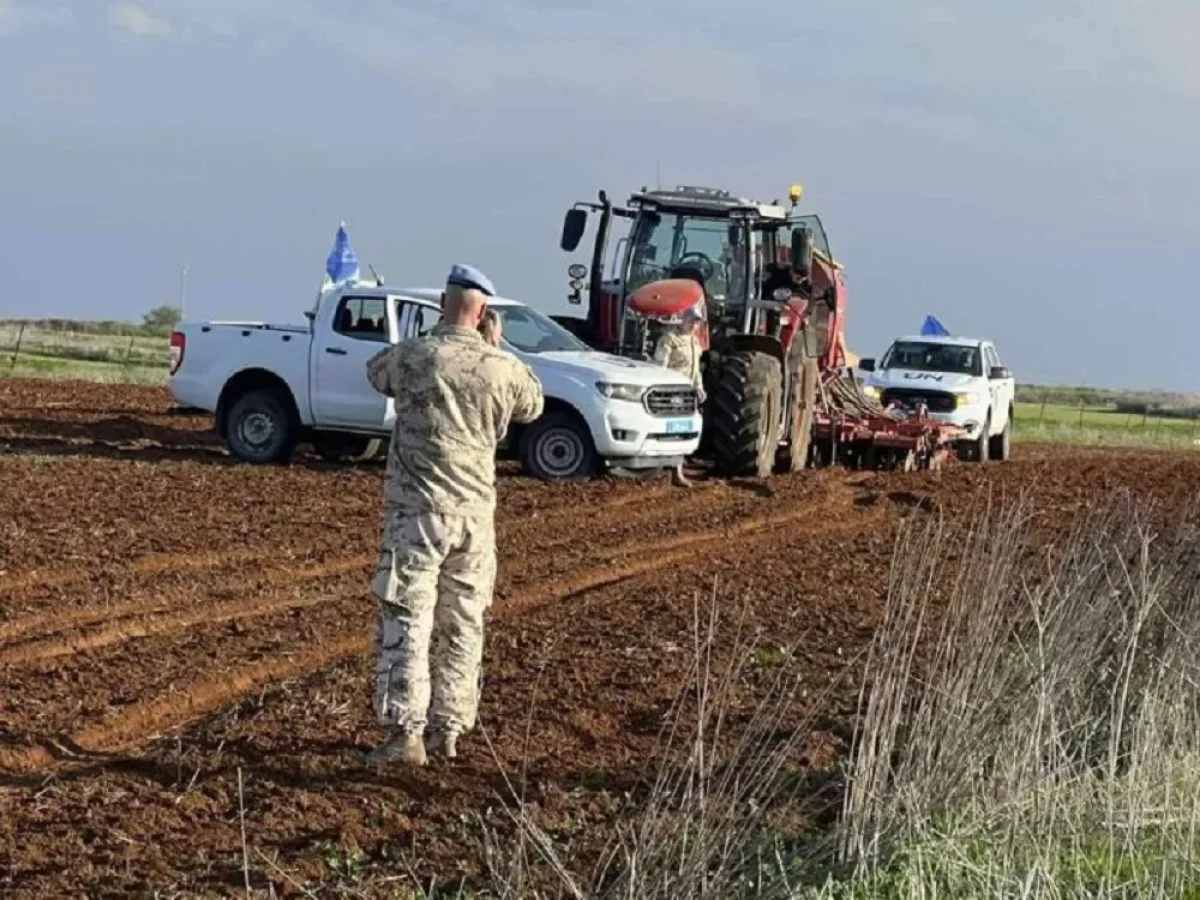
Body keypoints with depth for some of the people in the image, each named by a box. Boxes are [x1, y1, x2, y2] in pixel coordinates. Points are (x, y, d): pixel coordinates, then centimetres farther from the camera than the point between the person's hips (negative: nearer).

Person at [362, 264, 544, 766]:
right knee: (462, 625, 13)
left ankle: (406, 732, -9)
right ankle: (448, 728, 20)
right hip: (476, 512, 3)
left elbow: (375, 371, 14)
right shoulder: (504, 368, -2)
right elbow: (533, 406, 19)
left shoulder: (413, 356, -9)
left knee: (406, 621, -3)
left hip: (418, 508, -3)